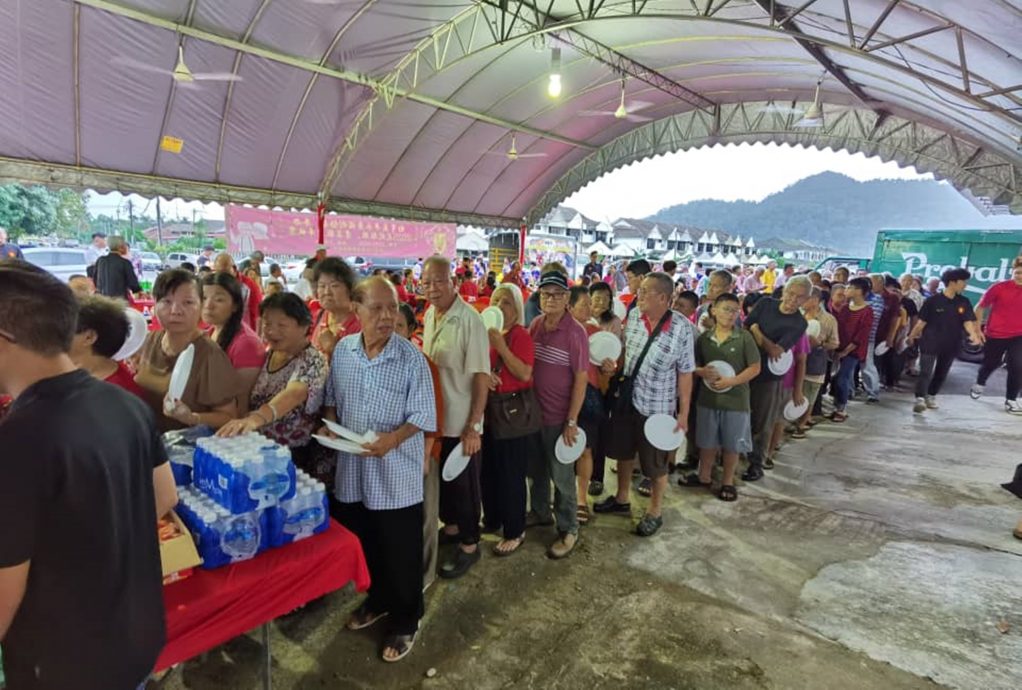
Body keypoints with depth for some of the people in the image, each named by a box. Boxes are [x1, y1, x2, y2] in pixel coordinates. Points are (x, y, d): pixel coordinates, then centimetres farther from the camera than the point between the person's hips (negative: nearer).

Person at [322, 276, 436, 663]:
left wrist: (394, 438, -28)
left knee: (400, 554, 11)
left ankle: (404, 621, 33)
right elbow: (332, 397, 12)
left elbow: (422, 416, -13)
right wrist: (329, 424, -6)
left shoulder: (411, 358, -15)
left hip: (397, 474, -5)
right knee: (363, 546, 23)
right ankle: (378, 600, 48)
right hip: (352, 470, 5)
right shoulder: (342, 350, -1)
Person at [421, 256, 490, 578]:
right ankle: (451, 526, 43)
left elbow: (481, 376, -19)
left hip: (461, 422, -7)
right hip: (434, 416, 7)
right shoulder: (429, 315, 4)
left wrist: (473, 426, -20)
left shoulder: (469, 320, -19)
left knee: (463, 484, 8)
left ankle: (469, 544, 27)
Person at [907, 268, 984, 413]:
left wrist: (973, 334, -24)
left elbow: (968, 321, -5)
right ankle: (920, 399, -20)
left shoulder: (964, 303, 3)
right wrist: (912, 336, -1)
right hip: (930, 342, -5)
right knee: (925, 372, -12)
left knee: (941, 373, 13)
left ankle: (931, 396, 27)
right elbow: (922, 321, -4)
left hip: (951, 345, 5)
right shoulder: (933, 300, -8)